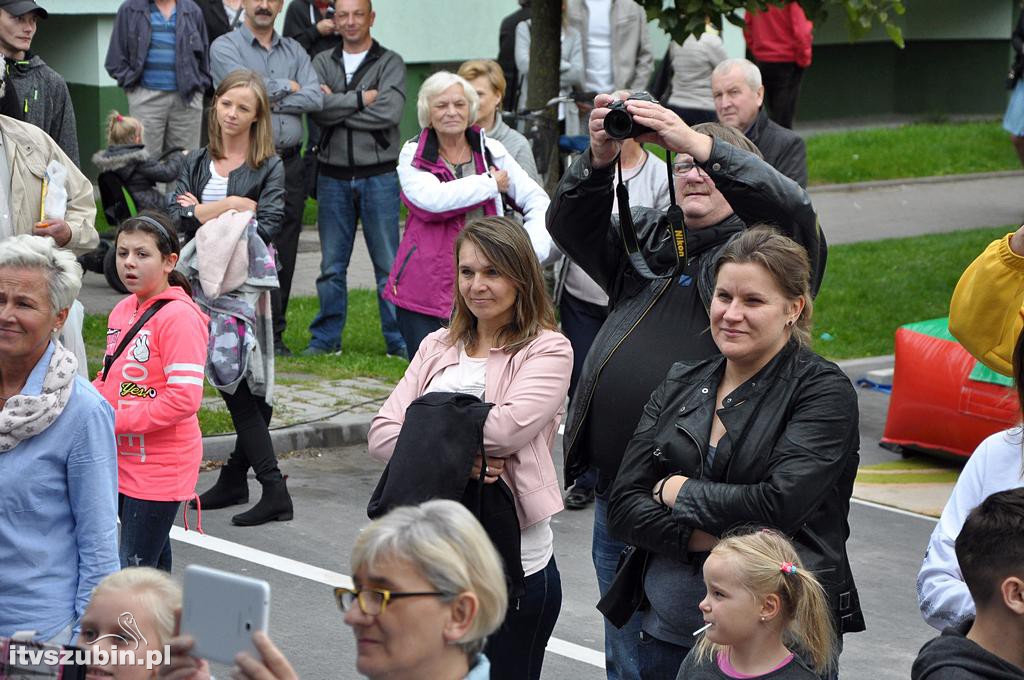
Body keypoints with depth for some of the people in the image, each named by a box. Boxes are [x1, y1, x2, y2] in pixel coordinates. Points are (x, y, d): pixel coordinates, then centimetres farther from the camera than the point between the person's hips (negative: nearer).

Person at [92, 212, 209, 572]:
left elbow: (184, 398, -23)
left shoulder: (179, 316, -17)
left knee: (134, 571, -8)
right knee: (152, 560, 18)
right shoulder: (123, 310, 10)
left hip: (159, 468, -8)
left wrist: (116, 421, -21)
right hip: (123, 460, 8)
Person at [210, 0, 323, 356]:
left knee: (284, 253, 6)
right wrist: (287, 86, -2)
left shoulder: (294, 50, 15)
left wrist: (270, 97, -9)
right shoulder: (225, 47, 2)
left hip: (289, 163, 5)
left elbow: (315, 98, -1)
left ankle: (275, 334, 13)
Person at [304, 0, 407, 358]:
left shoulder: (390, 63, 2)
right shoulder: (322, 63, 9)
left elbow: (390, 112, -15)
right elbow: (318, 110, -8)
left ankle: (398, 339, 5)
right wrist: (362, 99, -12)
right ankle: (326, 338, 15)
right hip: (333, 177, 2)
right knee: (331, 265, 7)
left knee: (389, 263, 0)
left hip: (378, 176, -2)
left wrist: (338, 105, -10)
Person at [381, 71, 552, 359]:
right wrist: (491, 183, -8)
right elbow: (431, 198, -18)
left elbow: (537, 199, 6)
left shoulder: (492, 152, 9)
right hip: (425, 290, -1)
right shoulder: (413, 155, 2)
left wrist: (533, 248, -13)